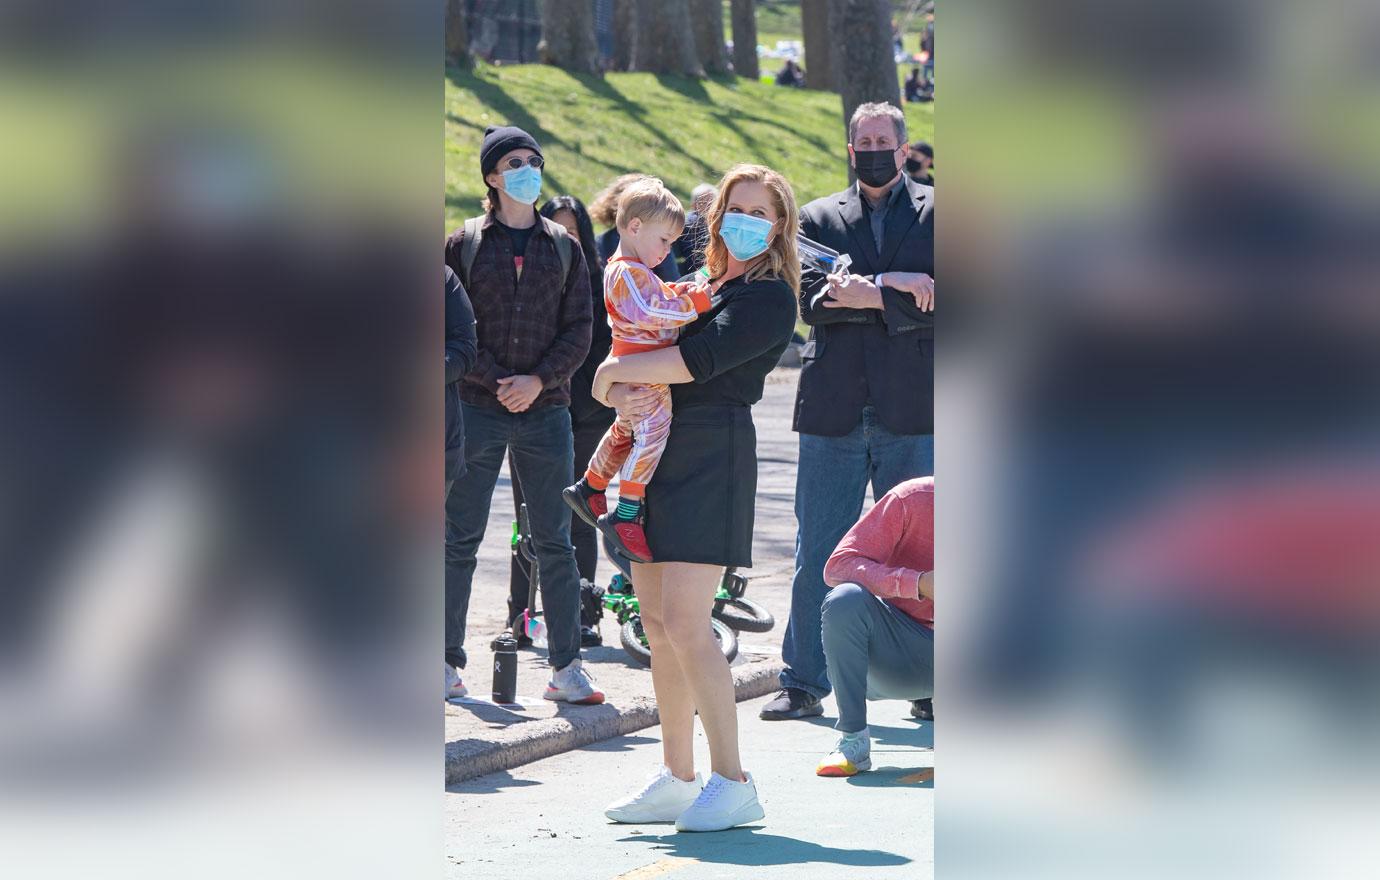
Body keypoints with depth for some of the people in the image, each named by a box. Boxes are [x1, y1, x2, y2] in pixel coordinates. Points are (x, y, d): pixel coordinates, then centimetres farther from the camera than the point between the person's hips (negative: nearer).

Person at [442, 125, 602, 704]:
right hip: (478, 410, -1)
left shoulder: (563, 248, 9)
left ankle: (565, 666, 5)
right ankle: (449, 659, 6)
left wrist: (537, 379, -10)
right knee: (460, 539, 0)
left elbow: (579, 330, 5)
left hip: (545, 411, 1)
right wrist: (494, 380, -12)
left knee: (554, 542, 2)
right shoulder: (465, 244, 4)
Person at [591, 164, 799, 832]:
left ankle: (732, 784, -11)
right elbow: (642, 354, 13)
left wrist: (617, 372, -8)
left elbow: (702, 360, -16)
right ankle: (676, 781, 13)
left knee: (685, 625, -15)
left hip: (712, 452, -8)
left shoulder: (770, 296, -4)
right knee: (657, 624, 7)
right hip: (656, 451, 8)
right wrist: (624, 394, -9)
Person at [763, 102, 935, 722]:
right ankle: (803, 682, 7)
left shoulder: (934, 214, 8)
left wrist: (867, 297, -13)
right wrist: (890, 290, -12)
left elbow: (938, 306, -5)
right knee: (816, 553, 1)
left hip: (910, 413, -1)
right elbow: (808, 299, -2)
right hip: (833, 410, 1)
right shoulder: (818, 218, 13)